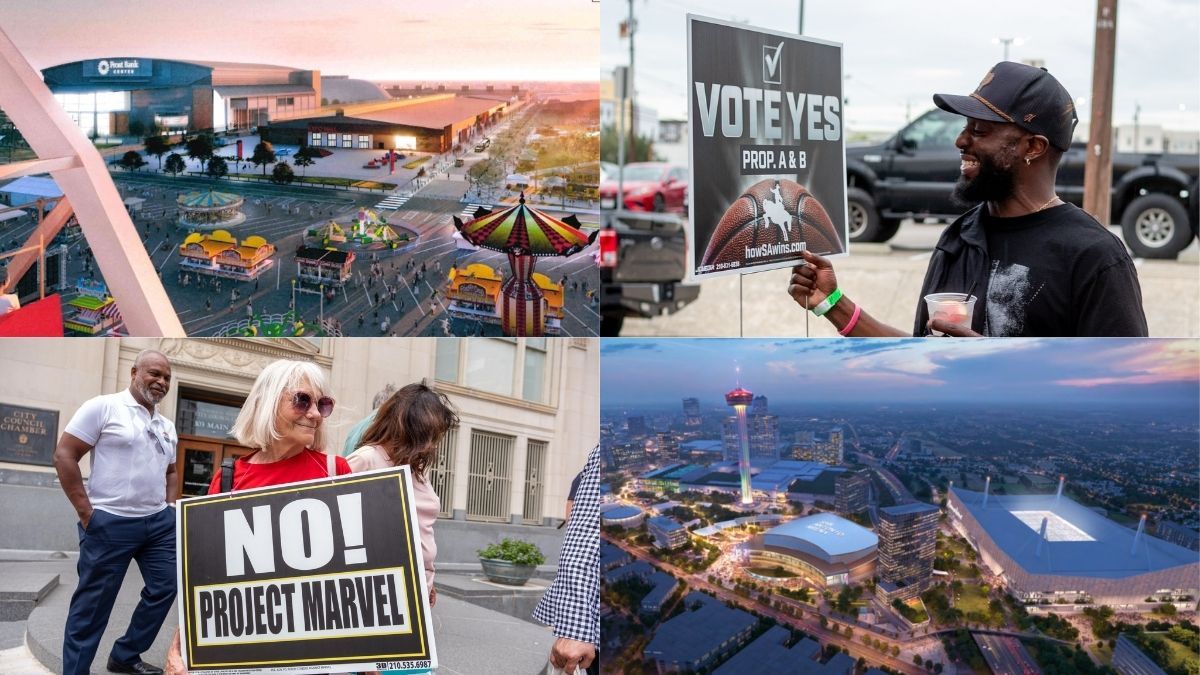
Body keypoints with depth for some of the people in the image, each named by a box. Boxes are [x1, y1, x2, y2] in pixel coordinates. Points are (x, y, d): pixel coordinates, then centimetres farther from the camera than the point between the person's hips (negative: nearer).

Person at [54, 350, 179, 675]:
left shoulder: (167, 426, 14)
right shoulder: (103, 407, -7)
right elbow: (64, 455, -9)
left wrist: (171, 507, 10)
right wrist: (86, 511, -12)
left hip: (159, 522, 7)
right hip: (111, 523, -7)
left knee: (164, 588, 9)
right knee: (93, 603, -1)